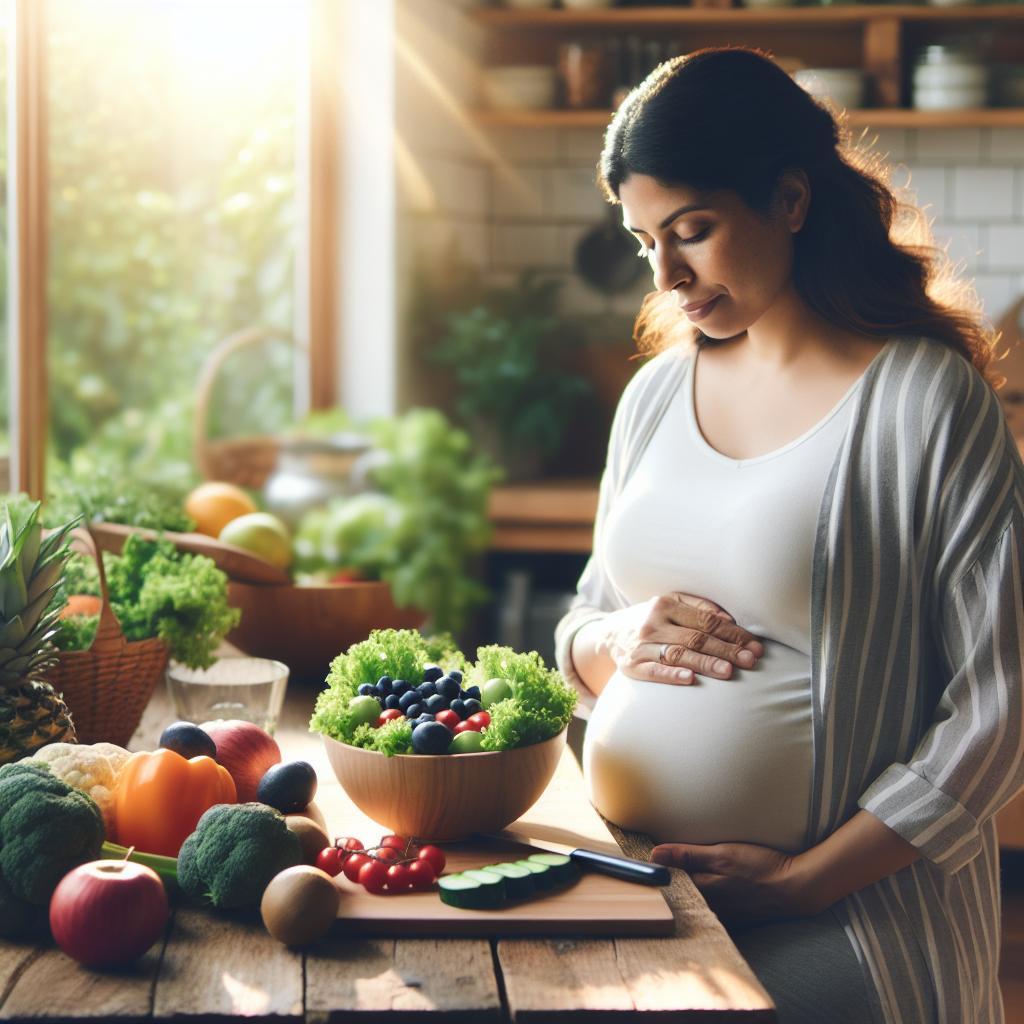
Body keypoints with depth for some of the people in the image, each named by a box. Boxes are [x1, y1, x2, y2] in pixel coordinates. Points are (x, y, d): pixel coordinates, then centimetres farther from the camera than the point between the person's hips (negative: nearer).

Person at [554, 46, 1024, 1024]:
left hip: (846, 904, -5)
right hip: (625, 879, 6)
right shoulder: (655, 394, 10)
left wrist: (808, 879, -12)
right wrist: (615, 641, -3)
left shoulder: (928, 400, -8)